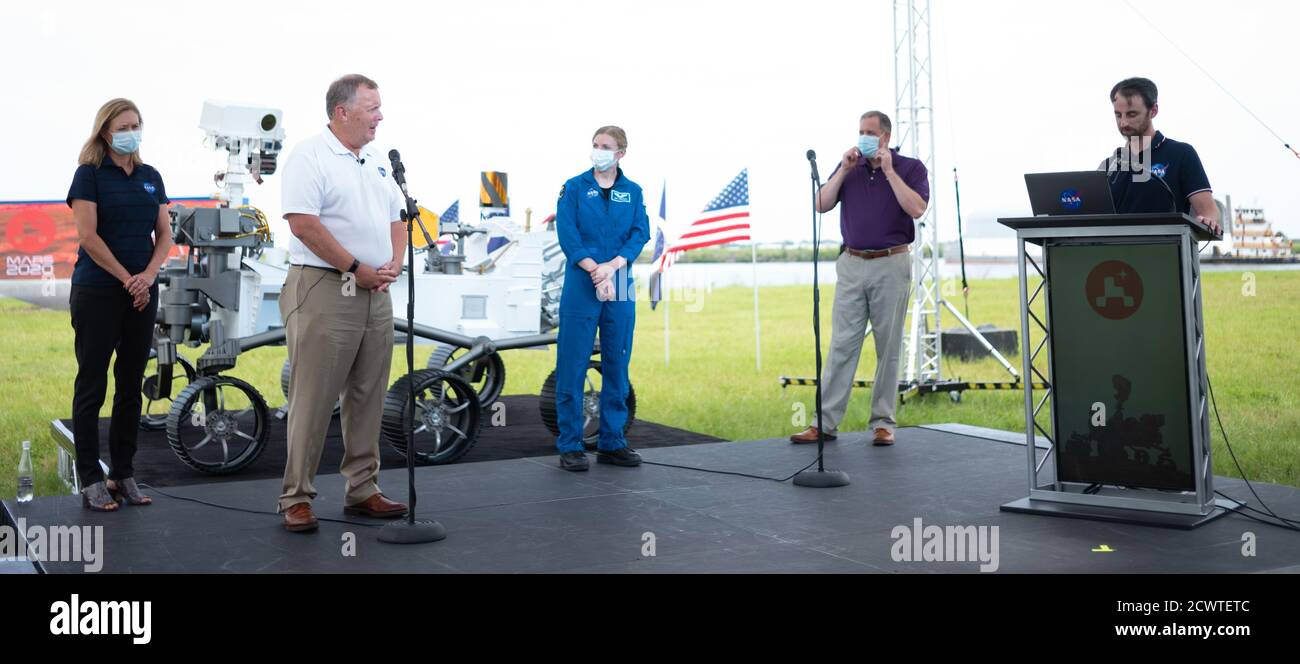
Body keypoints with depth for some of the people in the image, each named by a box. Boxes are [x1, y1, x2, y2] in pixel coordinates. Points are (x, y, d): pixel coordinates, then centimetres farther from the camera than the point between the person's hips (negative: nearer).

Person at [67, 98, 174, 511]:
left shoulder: (151, 177, 13)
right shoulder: (90, 174, -3)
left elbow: (164, 234, 10)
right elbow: (88, 235, -10)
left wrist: (148, 276, -6)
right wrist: (126, 279, -11)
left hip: (143, 292, 5)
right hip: (98, 292, -5)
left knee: (131, 385, 8)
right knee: (92, 386, -1)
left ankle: (123, 474, 15)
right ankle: (90, 481, 3)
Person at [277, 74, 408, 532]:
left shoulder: (378, 163, 17)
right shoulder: (310, 157, -8)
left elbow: (396, 219, 21)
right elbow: (304, 223, -17)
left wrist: (394, 264, 1)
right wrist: (358, 268, -14)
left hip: (376, 294, 8)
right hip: (324, 292, -7)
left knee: (368, 398, 11)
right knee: (313, 401, -4)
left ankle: (362, 489, 20)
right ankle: (296, 497, 4)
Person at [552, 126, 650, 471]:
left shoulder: (632, 192, 11)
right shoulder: (574, 187, 5)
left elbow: (640, 234, 1)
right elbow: (567, 234, -5)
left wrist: (613, 266, -15)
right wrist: (594, 270, -16)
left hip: (620, 287, 3)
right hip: (581, 286, -3)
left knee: (617, 365, 7)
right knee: (573, 366, -2)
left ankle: (612, 442, 17)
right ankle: (570, 446, 4)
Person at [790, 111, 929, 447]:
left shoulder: (910, 167, 1)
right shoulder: (849, 166, 11)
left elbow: (917, 209, -15)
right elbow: (822, 205, 2)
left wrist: (889, 171, -14)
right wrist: (844, 169, -6)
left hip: (891, 265, -3)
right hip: (852, 264, 3)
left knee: (888, 347, 2)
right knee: (841, 344, 0)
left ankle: (883, 423, 10)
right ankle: (824, 422, 1)